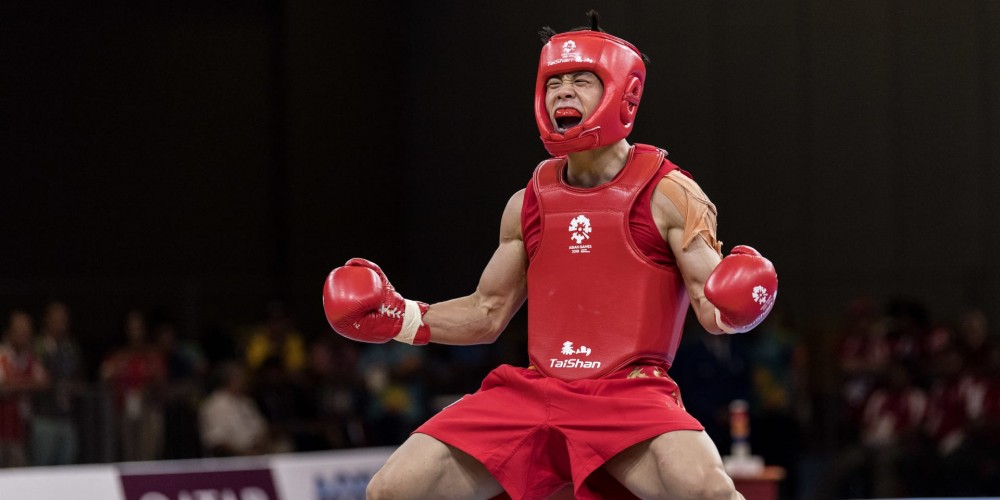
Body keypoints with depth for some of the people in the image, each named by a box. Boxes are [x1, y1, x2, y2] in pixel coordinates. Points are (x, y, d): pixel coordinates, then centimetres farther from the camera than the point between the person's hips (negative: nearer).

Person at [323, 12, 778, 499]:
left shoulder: (667, 194, 0)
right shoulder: (529, 203, 13)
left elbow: (712, 304, -3)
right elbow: (487, 313, 21)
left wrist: (731, 307, -27)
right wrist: (401, 318, 6)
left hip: (630, 395, -4)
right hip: (533, 391, 4)